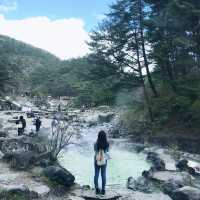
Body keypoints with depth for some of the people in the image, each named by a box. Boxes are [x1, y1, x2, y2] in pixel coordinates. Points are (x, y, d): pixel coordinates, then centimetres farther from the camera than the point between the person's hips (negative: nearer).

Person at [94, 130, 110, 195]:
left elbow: (95, 151, -3)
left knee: (96, 174, 12)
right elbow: (107, 151, 3)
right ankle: (103, 190, 14)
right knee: (103, 175, 10)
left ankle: (97, 189, 11)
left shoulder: (96, 144, -17)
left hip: (97, 161, -1)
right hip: (104, 161, 1)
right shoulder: (107, 144, -13)